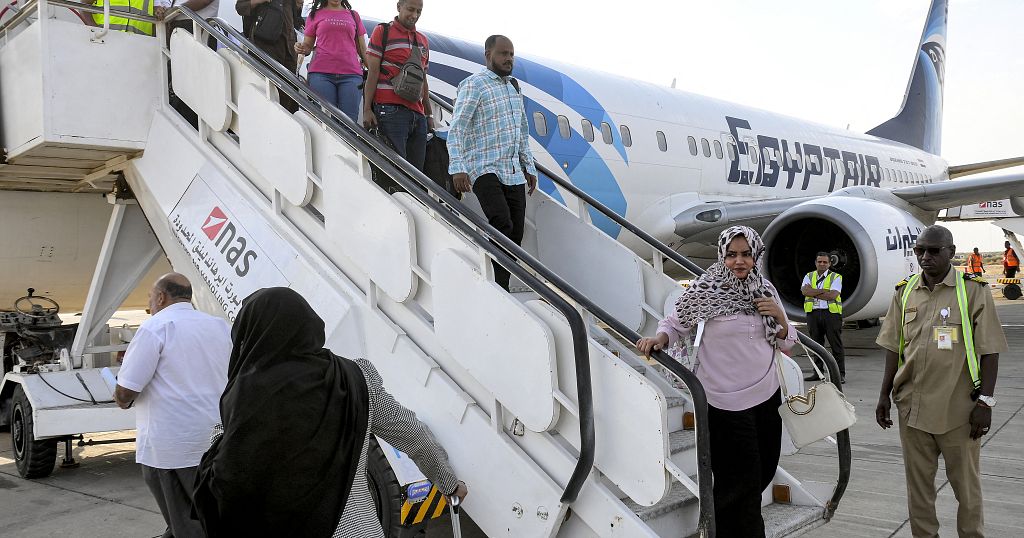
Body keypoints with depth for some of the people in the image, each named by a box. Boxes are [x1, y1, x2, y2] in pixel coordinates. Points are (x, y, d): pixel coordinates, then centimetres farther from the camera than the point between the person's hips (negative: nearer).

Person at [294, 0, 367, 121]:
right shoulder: (315, 14, 17)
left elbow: (362, 49, 19)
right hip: (321, 74, -1)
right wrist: (301, 49, -7)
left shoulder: (353, 15, 21)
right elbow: (308, 46, 17)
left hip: (351, 75, 1)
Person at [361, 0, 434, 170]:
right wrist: (367, 109, -10)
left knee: (416, 169, 3)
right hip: (391, 110, -6)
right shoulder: (383, 31, 4)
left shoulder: (423, 40, 22)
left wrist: (429, 114, 21)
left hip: (418, 114, 6)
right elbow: (372, 73, -2)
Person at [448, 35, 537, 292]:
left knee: (515, 234, 0)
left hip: (514, 173, 7)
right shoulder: (473, 84, -2)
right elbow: (457, 129, -9)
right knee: (502, 225, -25)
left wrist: (529, 167, 23)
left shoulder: (514, 87, 21)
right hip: (485, 170, -7)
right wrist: (458, 168, -19)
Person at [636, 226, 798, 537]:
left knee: (763, 473, 19)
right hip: (726, 400, -6)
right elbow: (676, 324, -4)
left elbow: (786, 345, 10)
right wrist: (659, 339, -25)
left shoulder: (765, 289, 4)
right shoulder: (706, 290, -11)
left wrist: (780, 318, -9)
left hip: (767, 394, 6)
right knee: (742, 480, 3)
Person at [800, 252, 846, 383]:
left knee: (836, 344, -4)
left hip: (831, 313, -3)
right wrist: (824, 291, -12)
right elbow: (805, 291, -6)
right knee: (816, 344, 9)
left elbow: (832, 295, -12)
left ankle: (840, 374, 0)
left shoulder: (836, 277, 5)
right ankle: (817, 372, 17)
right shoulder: (809, 276, 14)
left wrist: (813, 292, -8)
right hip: (813, 313, 3)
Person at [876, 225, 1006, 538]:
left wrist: (985, 401, -9)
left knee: (966, 482, 10)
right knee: (918, 480, 13)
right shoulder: (904, 292, 5)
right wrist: (884, 395, 8)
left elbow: (989, 352, -5)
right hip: (912, 405, 3)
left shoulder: (974, 291, -5)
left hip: (958, 408, -3)